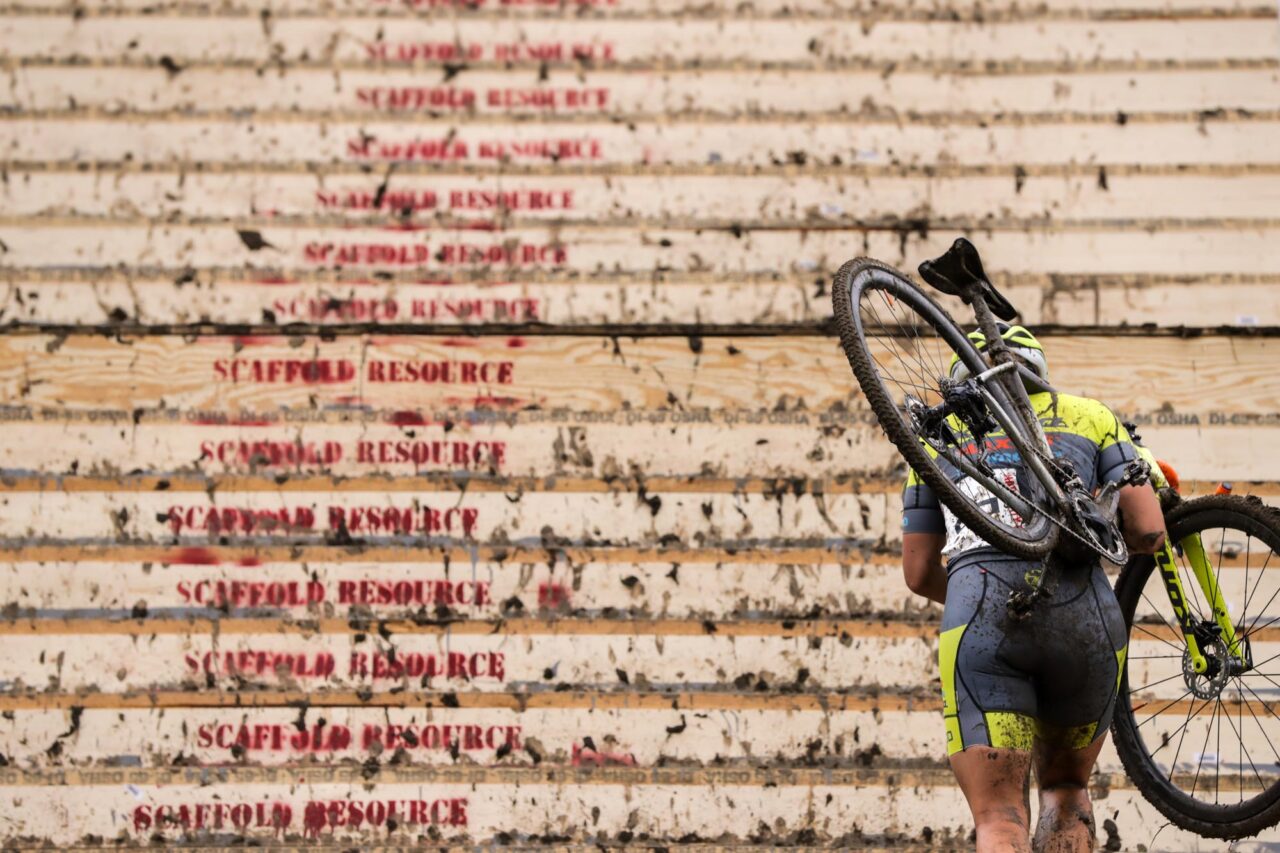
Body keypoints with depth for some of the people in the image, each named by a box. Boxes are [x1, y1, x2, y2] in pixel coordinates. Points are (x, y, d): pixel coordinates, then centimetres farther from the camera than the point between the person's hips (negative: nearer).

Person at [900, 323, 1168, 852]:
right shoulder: (1087, 416, 21)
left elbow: (919, 574, 24)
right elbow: (1148, 533, 9)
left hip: (980, 617, -1)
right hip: (1086, 615, 1)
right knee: (1066, 790, 25)